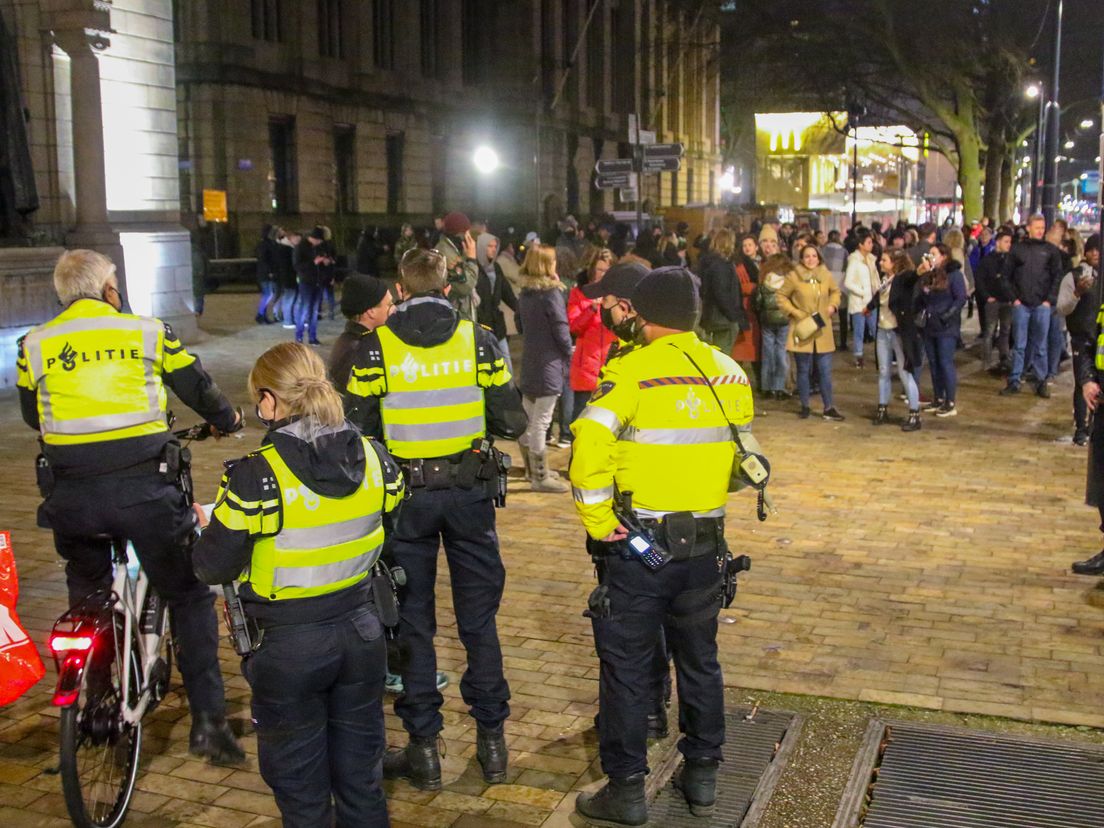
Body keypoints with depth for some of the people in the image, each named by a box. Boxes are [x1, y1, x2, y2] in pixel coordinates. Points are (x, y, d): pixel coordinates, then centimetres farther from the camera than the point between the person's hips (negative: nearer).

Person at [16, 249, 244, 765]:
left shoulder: (34, 344, 8)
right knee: (188, 597, 10)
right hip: (144, 488, -2)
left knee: (87, 600, 26)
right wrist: (228, 420, 33)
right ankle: (208, 721, 2)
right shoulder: (147, 331, 2)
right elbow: (197, 388, 12)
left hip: (71, 495, 3)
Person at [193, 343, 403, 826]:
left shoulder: (255, 477, -21)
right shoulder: (374, 458, -6)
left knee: (301, 786, 14)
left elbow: (212, 567, -15)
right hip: (361, 633, 5)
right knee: (361, 775, 21)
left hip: (290, 646, -4)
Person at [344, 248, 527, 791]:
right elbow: (512, 421, -4)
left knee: (412, 622, 10)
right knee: (479, 619, 13)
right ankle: (491, 739, 19)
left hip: (406, 496, -1)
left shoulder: (377, 347, -6)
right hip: (470, 491, 1)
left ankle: (423, 747, 16)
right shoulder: (477, 341, -3)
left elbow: (355, 429, -8)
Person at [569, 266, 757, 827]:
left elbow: (590, 448, -23)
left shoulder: (630, 371, -14)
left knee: (627, 664, 7)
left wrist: (598, 521, -13)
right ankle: (702, 776, 30)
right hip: (706, 542, 5)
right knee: (699, 659, 19)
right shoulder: (730, 374, 4)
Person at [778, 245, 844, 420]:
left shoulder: (826, 276, 2)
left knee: (825, 371, 4)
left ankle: (829, 408, 13)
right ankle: (805, 407, 20)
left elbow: (835, 292, 19)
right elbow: (781, 296, -1)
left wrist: (833, 305, 1)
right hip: (803, 331, -2)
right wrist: (795, 312, -11)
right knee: (803, 371, 7)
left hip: (822, 332, 3)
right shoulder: (793, 276, -8)